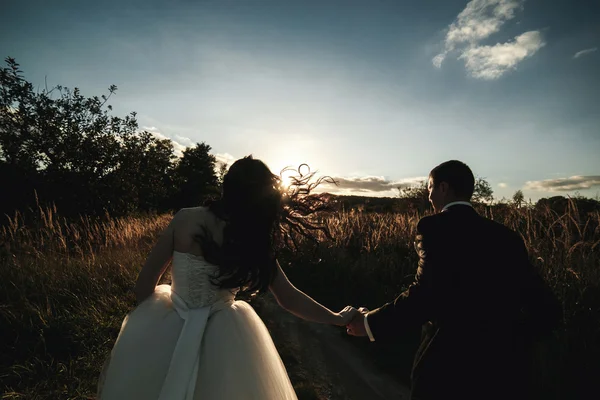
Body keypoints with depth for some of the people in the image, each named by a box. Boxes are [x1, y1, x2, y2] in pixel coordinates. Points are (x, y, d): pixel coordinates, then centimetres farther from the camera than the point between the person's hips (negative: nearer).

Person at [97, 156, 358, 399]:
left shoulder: (185, 219, -13)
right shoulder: (256, 243, -10)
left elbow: (143, 288, -9)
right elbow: (289, 299, -1)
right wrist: (338, 318, 14)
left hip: (163, 330, 0)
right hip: (221, 341, 0)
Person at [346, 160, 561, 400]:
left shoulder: (435, 227, -10)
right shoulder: (505, 236, 9)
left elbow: (426, 293, -23)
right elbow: (545, 307, 7)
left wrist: (373, 323, -11)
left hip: (449, 363, -5)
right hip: (504, 366, 5)